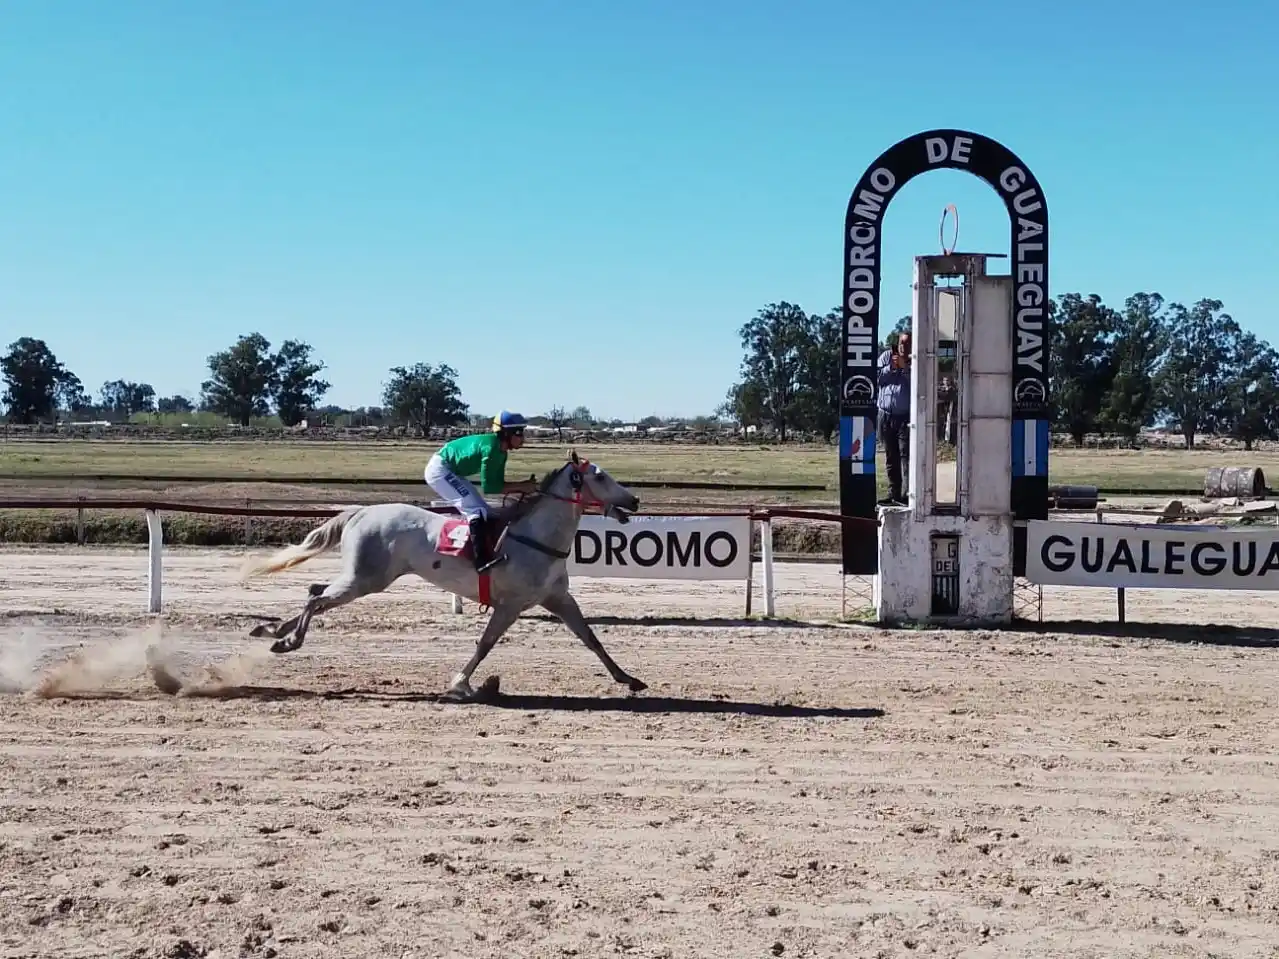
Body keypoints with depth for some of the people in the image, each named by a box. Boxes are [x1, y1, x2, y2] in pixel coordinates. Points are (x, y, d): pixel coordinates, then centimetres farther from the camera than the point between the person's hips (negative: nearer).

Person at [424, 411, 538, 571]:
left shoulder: (501, 451, 3)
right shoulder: (491, 447, -25)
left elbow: (498, 484, 5)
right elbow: (488, 486, -24)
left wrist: (523, 487, -9)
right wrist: (520, 486, -21)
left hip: (451, 472, 10)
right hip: (439, 470, -10)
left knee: (484, 510, 12)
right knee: (477, 510, -20)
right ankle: (482, 560, -28)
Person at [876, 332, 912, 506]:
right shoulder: (887, 356, 11)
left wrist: (905, 367, -16)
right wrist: (890, 368, -6)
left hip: (906, 417, -4)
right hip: (885, 415, 4)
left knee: (906, 456, -14)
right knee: (891, 458, 9)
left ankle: (906, 495, -19)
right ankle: (894, 495, 15)